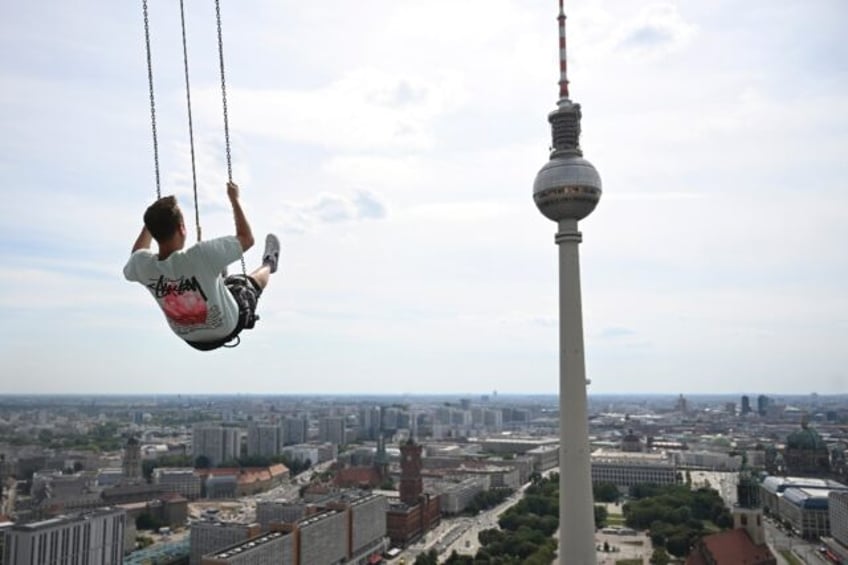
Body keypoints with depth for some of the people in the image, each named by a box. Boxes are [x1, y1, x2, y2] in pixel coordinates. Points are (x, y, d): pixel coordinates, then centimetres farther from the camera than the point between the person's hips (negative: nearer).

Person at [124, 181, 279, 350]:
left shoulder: (143, 266, -26)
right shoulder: (201, 256, -40)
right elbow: (247, 238, -24)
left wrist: (154, 219, 5)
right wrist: (234, 199, -13)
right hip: (227, 328, -3)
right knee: (252, 281, 25)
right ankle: (269, 263, 57)